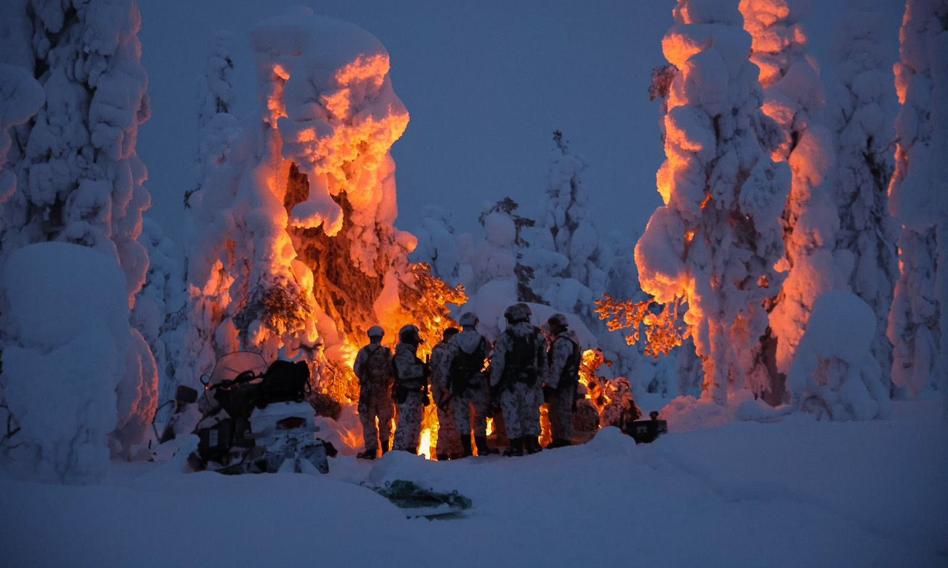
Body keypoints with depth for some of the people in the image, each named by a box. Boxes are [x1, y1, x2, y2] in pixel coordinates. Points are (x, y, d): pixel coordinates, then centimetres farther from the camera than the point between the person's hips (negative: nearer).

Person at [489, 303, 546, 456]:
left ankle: (516, 445, 1)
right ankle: (532, 443, 11)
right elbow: (543, 363, 9)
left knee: (512, 414, 2)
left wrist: (494, 383, 2)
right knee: (531, 413, 12)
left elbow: (497, 362, -7)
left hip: (511, 383, -4)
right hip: (532, 383, 4)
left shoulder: (506, 336, -8)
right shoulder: (539, 336, 6)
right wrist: (541, 381, 15)